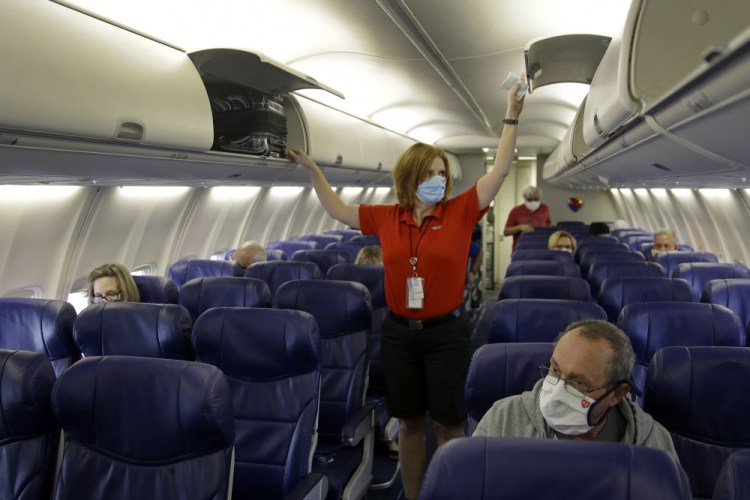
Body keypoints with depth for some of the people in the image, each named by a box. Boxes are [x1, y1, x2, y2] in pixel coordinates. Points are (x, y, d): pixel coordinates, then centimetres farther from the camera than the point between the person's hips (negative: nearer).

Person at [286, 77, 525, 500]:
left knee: (449, 425, 9)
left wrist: (512, 117, -12)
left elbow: (501, 169, -7)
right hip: (400, 332, 3)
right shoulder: (386, 218, 2)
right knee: (409, 424, 16)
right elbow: (337, 209, 14)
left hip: (447, 332, -2)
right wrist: (313, 169, 13)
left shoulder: (460, 213, -4)